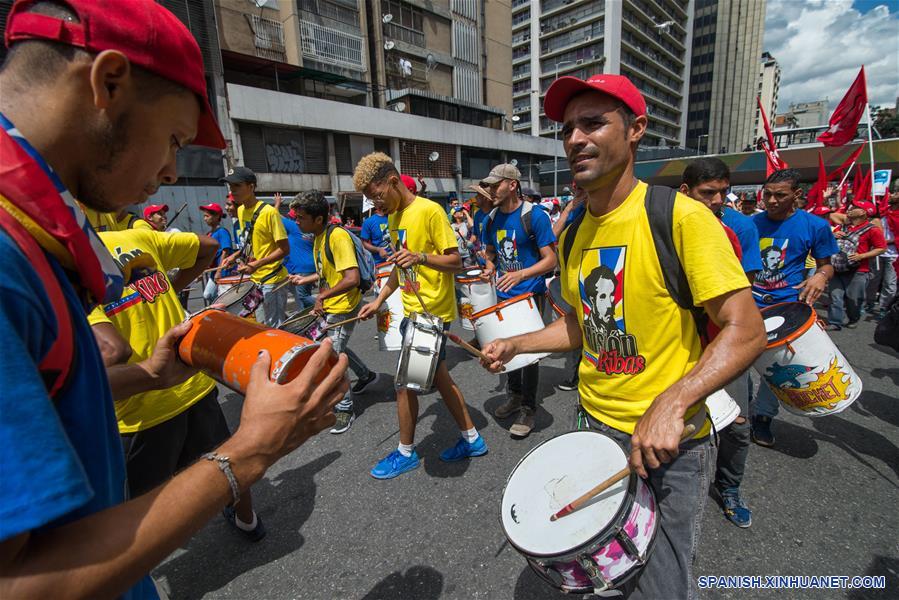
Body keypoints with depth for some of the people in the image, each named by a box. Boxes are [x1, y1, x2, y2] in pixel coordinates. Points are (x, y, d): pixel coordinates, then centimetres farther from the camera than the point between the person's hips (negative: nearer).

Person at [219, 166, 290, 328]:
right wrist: (235, 255, 6)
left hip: (272, 280, -8)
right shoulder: (241, 211, 8)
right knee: (262, 324, 17)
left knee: (275, 328, 0)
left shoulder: (269, 212, -17)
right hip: (254, 279, 8)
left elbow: (284, 249, -18)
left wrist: (257, 264, -24)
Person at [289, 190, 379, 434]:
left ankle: (345, 408, 14)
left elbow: (352, 278, -32)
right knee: (335, 347, 23)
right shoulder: (319, 237, 6)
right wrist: (305, 279, 15)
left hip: (343, 307, -10)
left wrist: (322, 296, -25)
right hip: (329, 306, 10)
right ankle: (366, 376, 44)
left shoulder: (337, 236, -24)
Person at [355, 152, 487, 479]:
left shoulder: (430, 211, -15)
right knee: (439, 376, 15)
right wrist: (379, 300, 11)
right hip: (413, 311, 9)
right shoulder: (394, 218, 11)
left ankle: (406, 452, 24)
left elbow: (455, 261, -16)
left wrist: (421, 257, -32)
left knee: (405, 382, 2)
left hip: (432, 313, -9)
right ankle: (472, 439, 31)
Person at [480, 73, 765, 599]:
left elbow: (746, 330, -18)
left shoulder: (680, 217, -17)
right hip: (595, 425, 6)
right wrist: (515, 345, 1)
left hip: (671, 441, -5)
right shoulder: (573, 236, 3)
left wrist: (672, 403, -30)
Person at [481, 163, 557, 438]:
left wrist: (520, 274, -29)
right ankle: (514, 395, 36)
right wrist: (490, 268, -4)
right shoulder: (492, 219, 5)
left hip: (530, 295, -6)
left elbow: (551, 260, -15)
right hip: (503, 295, 6)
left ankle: (528, 409, 18)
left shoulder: (534, 216, -13)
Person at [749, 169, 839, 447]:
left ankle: (762, 416, 24)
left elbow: (826, 264, 8)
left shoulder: (816, 226, -1)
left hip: (786, 305, -1)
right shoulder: (751, 223, 3)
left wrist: (820, 276, -14)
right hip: (749, 301, 1)